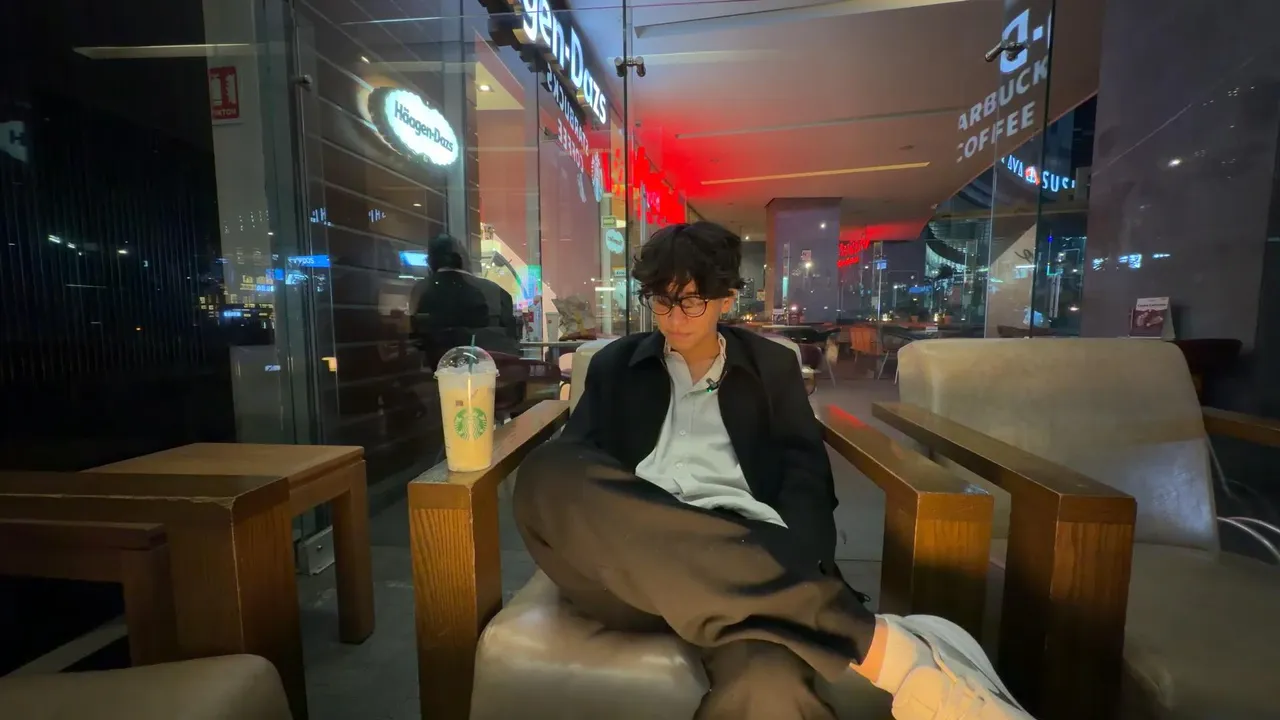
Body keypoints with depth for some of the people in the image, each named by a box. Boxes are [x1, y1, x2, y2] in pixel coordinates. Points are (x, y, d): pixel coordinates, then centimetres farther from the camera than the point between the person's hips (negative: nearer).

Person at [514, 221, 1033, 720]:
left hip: (747, 558, -3)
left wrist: (793, 567, -13)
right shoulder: (615, 365, 18)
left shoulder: (772, 367, 16)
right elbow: (572, 464, 9)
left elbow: (806, 475, 7)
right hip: (635, 559, 4)